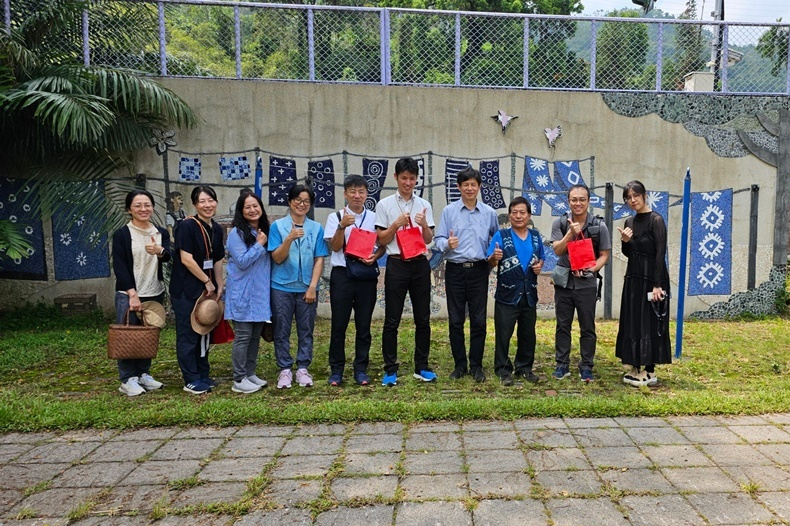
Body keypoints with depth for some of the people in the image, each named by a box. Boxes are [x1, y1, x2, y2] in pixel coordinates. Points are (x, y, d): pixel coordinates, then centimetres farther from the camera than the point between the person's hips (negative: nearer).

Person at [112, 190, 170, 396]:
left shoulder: (161, 233, 7)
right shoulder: (121, 234, -4)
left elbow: (169, 256, -11)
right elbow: (119, 267, -10)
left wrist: (158, 251, -35)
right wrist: (133, 294, -16)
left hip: (155, 294, 4)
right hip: (129, 294, -4)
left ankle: (143, 374, 24)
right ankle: (128, 379, 10)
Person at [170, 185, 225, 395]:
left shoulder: (216, 229, 8)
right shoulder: (187, 226, -14)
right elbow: (186, 259, -18)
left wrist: (219, 286, 8)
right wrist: (207, 281, -11)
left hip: (207, 289, 8)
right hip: (186, 291, -7)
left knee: (204, 333, 15)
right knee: (188, 335, 1)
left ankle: (203, 375, 27)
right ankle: (191, 381, 11)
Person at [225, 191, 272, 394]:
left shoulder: (265, 231, 11)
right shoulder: (236, 233, -9)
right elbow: (242, 261, -17)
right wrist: (260, 244, -13)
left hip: (261, 293, 7)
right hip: (243, 294, -6)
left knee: (256, 335, 12)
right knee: (243, 336, -3)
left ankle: (250, 373, 23)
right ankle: (239, 380, 5)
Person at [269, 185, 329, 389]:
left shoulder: (316, 228, 4)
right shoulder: (278, 226, 0)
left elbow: (319, 259, 2)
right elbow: (277, 258, -5)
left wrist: (313, 286, -6)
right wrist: (289, 239, -21)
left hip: (307, 288, 1)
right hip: (282, 287, -1)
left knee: (306, 330, 6)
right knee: (282, 330, 5)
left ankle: (302, 368, 17)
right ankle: (285, 369, 15)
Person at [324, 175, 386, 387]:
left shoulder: (374, 218, 8)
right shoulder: (335, 217, 3)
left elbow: (382, 245, 10)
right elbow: (335, 247, -5)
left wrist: (375, 256, -11)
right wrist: (342, 226, -21)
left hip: (366, 275, 2)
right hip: (342, 274, -1)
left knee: (364, 325, 7)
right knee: (339, 324, 3)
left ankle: (361, 369, 18)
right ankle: (336, 369, 15)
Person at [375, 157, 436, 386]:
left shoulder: (424, 205, 9)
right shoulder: (385, 205, 1)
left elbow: (429, 240, 8)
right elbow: (381, 240, 1)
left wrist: (424, 225, -11)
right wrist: (396, 224, -15)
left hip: (420, 264, 3)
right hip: (396, 264, -3)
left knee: (423, 319, 8)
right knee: (392, 320, 2)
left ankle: (421, 367, 20)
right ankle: (390, 370, 11)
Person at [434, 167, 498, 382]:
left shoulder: (489, 213, 7)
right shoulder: (449, 211, 2)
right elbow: (438, 239, -1)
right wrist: (447, 244, -22)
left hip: (479, 270, 1)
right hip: (455, 270, 0)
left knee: (479, 320, 4)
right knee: (455, 320, 6)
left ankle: (476, 366, 16)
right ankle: (460, 365, 18)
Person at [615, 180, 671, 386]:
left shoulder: (656, 220, -11)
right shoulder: (629, 222, 10)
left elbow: (660, 254, -15)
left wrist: (657, 285, -19)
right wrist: (625, 241, -7)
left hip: (651, 278, -7)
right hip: (633, 278, 8)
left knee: (649, 323, -2)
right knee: (631, 322, 9)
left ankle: (650, 372, 8)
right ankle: (636, 368, 19)